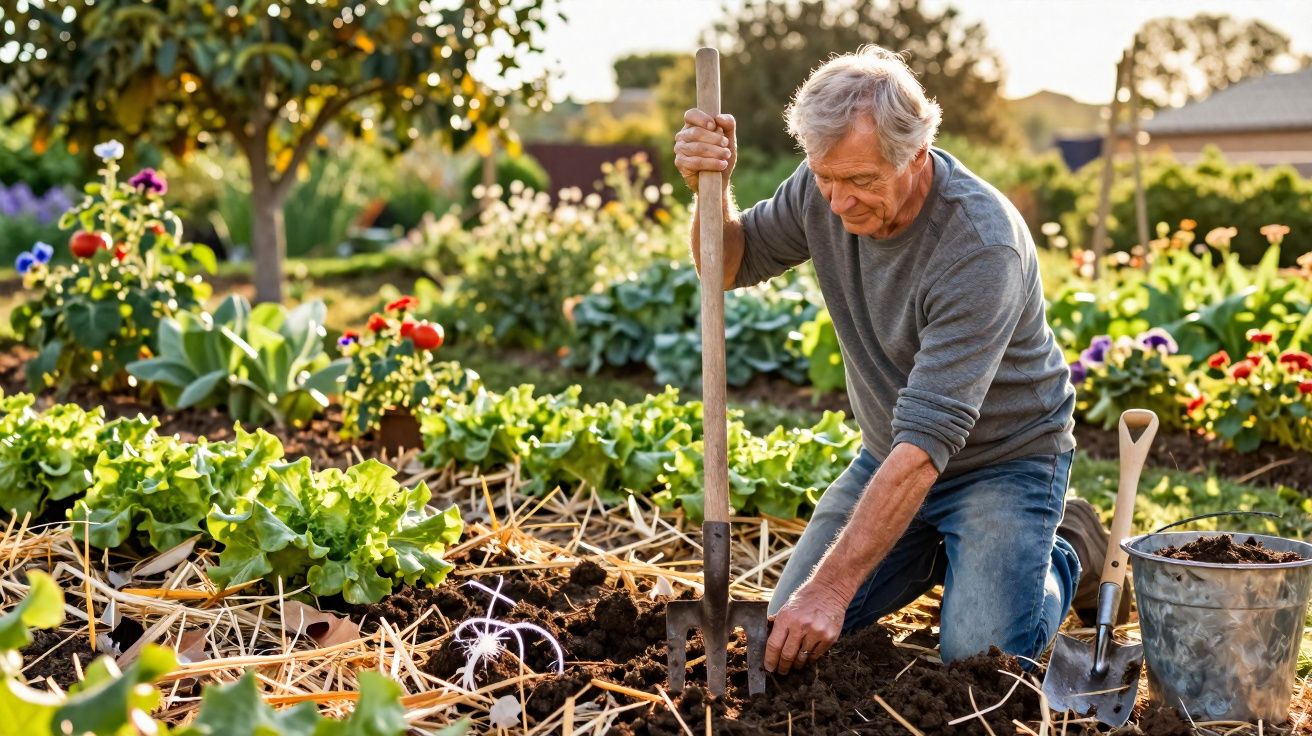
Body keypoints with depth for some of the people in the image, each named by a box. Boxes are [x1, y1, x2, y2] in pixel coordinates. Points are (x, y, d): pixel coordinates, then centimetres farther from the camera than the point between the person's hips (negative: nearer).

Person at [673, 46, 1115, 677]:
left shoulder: (981, 245, -33)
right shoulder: (824, 190, -13)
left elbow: (929, 439, -37)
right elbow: (732, 267, 5)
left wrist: (832, 587, -40)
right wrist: (712, 189, -20)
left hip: (1004, 457, -6)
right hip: (890, 456, 6)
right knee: (790, 624, -1)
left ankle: (1068, 555, 13)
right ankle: (941, 548, 23)